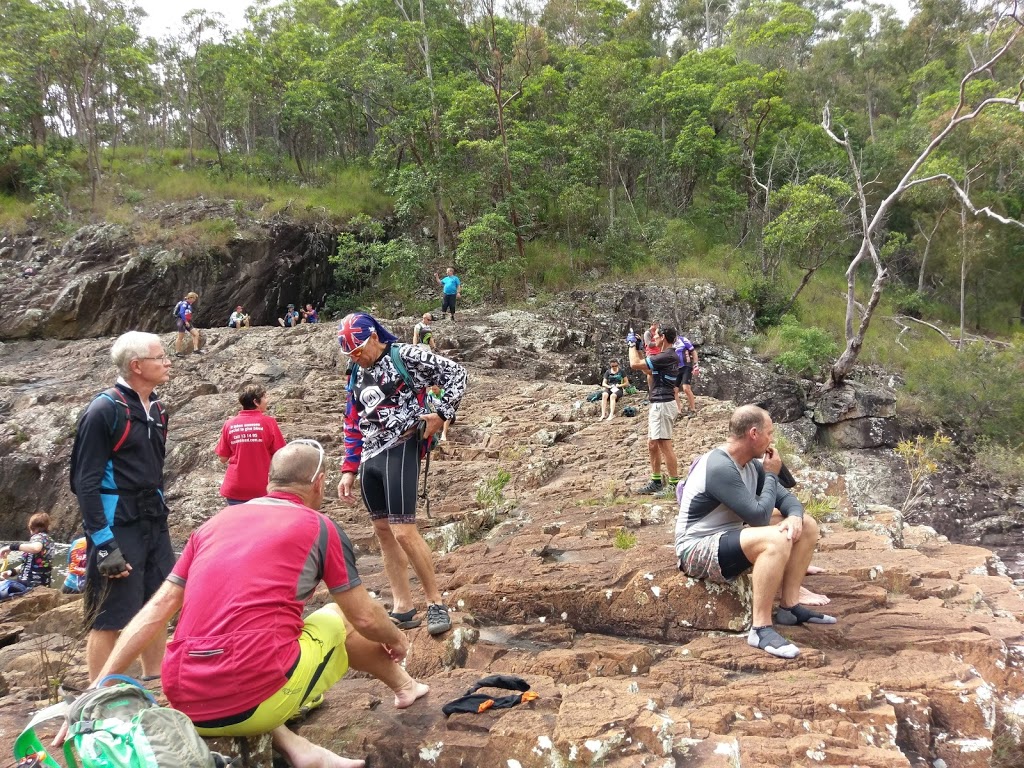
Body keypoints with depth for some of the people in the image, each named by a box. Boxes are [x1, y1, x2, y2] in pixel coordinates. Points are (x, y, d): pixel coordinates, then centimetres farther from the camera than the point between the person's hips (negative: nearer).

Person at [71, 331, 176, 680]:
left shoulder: (156, 408, 9)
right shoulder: (104, 411, -14)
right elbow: (86, 482, -15)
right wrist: (103, 543, -19)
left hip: (154, 523, 8)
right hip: (117, 528, -8)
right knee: (110, 620, 0)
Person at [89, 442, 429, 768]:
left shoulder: (215, 522, 16)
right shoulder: (320, 527, 3)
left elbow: (158, 608, 11)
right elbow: (365, 618, 8)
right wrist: (396, 640, 28)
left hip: (186, 709, 4)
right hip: (258, 702, -4)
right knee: (340, 617, 21)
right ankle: (403, 685, 43)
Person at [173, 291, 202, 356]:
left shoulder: (190, 305, 14)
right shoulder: (184, 303, -13)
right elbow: (181, 313, -22)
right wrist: (186, 322, -20)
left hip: (187, 322, 9)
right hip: (181, 321, -9)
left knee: (196, 334, -2)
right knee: (180, 337, -2)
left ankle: (195, 349, -3)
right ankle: (177, 352, 8)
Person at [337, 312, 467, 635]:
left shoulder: (405, 355, -3)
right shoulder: (358, 376, 17)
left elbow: (455, 373, -5)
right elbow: (353, 427, 20)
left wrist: (442, 414, -13)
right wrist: (348, 470, 14)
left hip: (400, 450, -8)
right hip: (369, 458, 8)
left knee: (404, 531, -13)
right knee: (383, 531, 7)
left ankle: (436, 602, 3)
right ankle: (403, 608, 14)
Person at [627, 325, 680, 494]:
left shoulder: (666, 356, -17)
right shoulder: (666, 356, 15)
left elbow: (635, 364, -18)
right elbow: (649, 371, 27)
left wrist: (632, 345, -2)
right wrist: (639, 349, 22)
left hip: (663, 405, -11)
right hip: (658, 405, 11)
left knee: (665, 445, -9)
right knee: (652, 445, 15)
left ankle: (674, 484, -5)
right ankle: (656, 482, 23)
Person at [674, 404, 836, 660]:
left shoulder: (752, 464, 6)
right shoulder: (719, 467, -24)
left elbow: (786, 497, 9)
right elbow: (759, 516, -25)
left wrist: (794, 516, -15)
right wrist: (771, 475, -11)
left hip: (729, 537, 10)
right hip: (698, 551, -10)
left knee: (807, 526, 6)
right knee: (776, 539, -34)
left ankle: (789, 607, 9)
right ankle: (761, 628, -26)